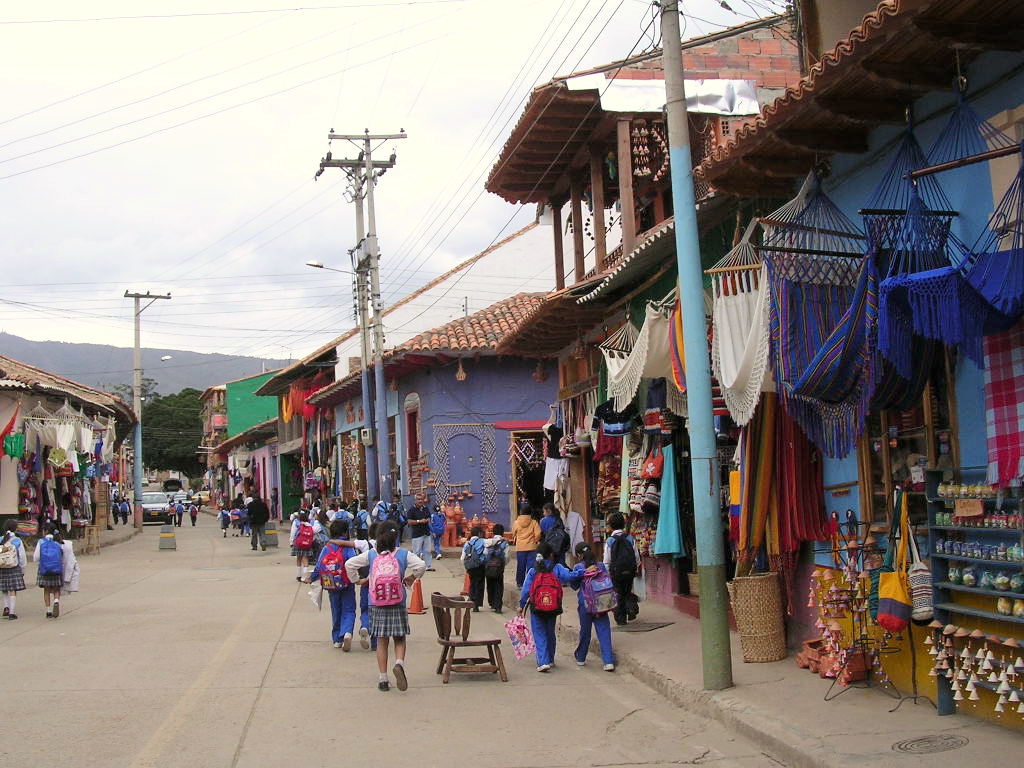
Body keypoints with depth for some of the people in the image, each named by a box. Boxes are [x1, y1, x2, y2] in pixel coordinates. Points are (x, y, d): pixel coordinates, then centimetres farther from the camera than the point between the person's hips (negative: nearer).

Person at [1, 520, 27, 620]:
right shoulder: (17, 541, -6)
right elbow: (22, 557, -3)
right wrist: (23, 570, 7)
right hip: (15, 568, -2)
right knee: (13, 591, 1)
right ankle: (11, 613, -1)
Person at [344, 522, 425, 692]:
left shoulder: (370, 555, 3)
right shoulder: (403, 554, -3)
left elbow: (349, 564, 2)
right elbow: (421, 565, -12)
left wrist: (357, 580, 14)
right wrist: (412, 578, 4)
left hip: (377, 606, 2)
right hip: (398, 605, -1)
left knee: (382, 641, 9)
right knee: (400, 639, 10)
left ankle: (383, 678, 9)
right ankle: (399, 663, -18)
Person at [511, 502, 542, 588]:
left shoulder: (516, 522, -4)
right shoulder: (533, 522, -7)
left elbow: (514, 534, 7)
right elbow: (538, 534, -9)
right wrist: (534, 541, 10)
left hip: (520, 547, 1)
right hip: (531, 547, -1)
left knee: (520, 566, 9)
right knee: (531, 566, 2)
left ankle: (520, 583, 15)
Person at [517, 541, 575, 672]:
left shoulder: (533, 571, -5)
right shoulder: (556, 568, -6)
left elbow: (526, 590, -3)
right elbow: (569, 576, -21)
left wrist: (521, 606, 8)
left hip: (536, 609, -1)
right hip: (553, 608, 1)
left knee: (540, 635, 4)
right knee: (550, 634, 19)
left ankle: (543, 662, -10)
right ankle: (550, 659, 32)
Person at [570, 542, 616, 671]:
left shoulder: (579, 567, -6)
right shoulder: (601, 566, 1)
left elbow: (574, 585, 0)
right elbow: (609, 582, 4)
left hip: (585, 604, -1)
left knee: (585, 631, 14)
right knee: (604, 632, 0)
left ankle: (580, 658, 30)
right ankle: (609, 662, -9)